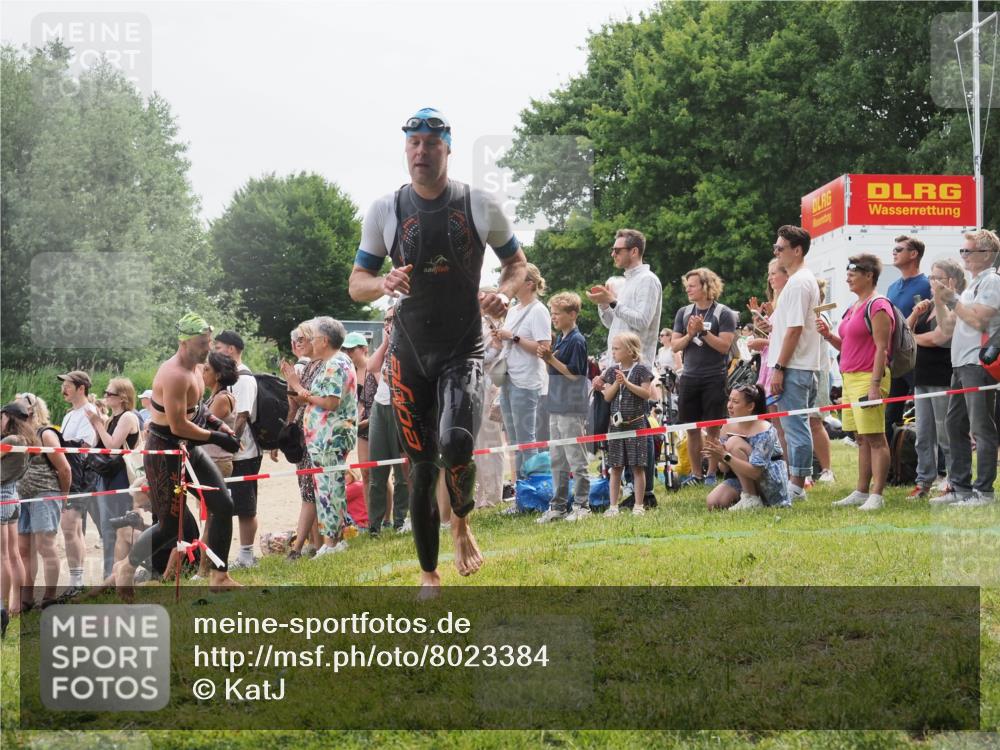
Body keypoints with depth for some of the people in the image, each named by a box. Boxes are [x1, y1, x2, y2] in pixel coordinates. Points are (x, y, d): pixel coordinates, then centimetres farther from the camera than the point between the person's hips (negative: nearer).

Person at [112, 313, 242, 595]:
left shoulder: (195, 367, 6)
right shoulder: (175, 375, -25)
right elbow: (178, 426, -26)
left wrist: (218, 424, 5)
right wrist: (217, 437, -17)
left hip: (190, 450, 9)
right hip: (165, 453, -9)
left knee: (224, 506, 4)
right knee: (173, 524, -2)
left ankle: (219, 577, 13)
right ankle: (126, 567, 21)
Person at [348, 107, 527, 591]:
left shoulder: (480, 206, -2)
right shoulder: (385, 210, 0)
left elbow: (517, 262, 11)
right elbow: (356, 283, 5)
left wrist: (504, 294, -11)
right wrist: (384, 284, -19)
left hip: (463, 351, -2)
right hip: (409, 352, 2)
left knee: (455, 444, -24)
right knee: (420, 464, 3)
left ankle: (462, 524, 8)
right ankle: (429, 574, 16)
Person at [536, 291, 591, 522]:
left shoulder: (577, 341, -11)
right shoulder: (559, 339, 14)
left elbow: (573, 373, -15)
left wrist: (550, 358, -17)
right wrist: (547, 357, -2)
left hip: (573, 408, -9)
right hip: (556, 406, 9)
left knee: (576, 459, -4)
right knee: (557, 460, 11)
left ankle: (582, 505, 1)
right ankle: (558, 505, 17)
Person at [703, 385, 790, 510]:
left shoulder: (763, 430, -21)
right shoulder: (729, 427, 1)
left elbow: (755, 472, -29)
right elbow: (725, 468, 4)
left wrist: (726, 456, -34)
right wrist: (719, 457, -20)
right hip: (742, 481, 6)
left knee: (734, 443, -23)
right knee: (713, 503, -18)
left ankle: (751, 500, -19)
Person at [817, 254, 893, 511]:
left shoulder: (878, 306, -10)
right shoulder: (854, 307, 19)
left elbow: (881, 348, -16)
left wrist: (875, 385, -21)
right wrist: (828, 335, 7)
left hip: (869, 377, -10)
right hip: (850, 377, 10)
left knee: (875, 437, -9)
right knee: (862, 439, 12)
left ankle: (876, 495, -10)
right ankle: (861, 492, 15)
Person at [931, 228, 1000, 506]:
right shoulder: (972, 285, 22)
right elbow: (948, 328, 21)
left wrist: (952, 298, -12)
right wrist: (939, 300, 9)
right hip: (960, 365, 10)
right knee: (955, 426, 11)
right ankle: (960, 487, 16)